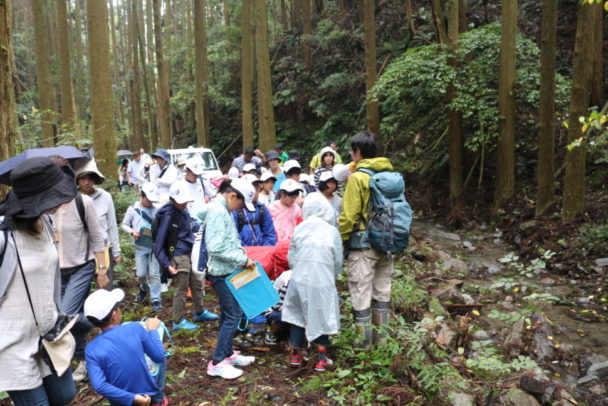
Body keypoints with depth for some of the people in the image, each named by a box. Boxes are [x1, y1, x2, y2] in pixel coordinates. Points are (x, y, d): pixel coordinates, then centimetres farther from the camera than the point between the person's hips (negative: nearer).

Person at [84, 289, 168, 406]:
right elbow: (159, 357, -8)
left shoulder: (92, 349, -16)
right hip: (148, 393, -2)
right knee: (161, 358, 27)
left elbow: (99, 386, -26)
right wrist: (152, 330, 6)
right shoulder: (135, 328, -18)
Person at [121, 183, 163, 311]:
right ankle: (144, 289, 39)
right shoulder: (133, 209, -3)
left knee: (154, 274, 0)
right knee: (141, 274, 7)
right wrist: (132, 232, -13)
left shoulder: (155, 210, -3)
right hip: (140, 247, 1)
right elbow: (124, 225, 5)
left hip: (154, 246, -1)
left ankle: (155, 300, 7)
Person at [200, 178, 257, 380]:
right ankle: (217, 363, 4)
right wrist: (242, 259, -20)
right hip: (222, 272, -10)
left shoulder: (223, 209, 9)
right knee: (233, 314, -5)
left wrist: (242, 254, 5)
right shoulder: (217, 211, -21)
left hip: (227, 271, 10)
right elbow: (216, 248, -27)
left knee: (229, 313, 18)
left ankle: (227, 353, 31)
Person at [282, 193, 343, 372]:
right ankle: (321, 359, 19)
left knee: (297, 316, 18)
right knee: (321, 317, 12)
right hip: (322, 282, -2)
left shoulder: (299, 229, -2)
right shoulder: (332, 232, -6)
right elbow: (338, 263, 0)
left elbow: (291, 257, 3)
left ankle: (295, 355, 27)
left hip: (299, 281, 2)